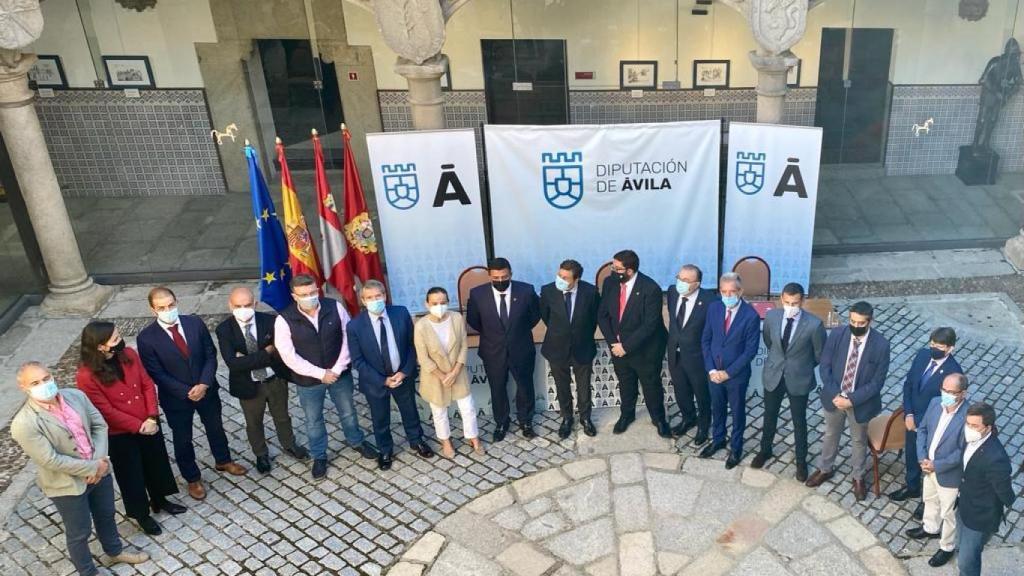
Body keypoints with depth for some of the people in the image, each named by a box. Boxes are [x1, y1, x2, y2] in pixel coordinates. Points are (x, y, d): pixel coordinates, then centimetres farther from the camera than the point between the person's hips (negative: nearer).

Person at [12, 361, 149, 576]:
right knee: (79, 533, 14)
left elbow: (100, 425, -1)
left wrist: (100, 461, -14)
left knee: (106, 516, 26)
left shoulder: (75, 395, -8)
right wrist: (92, 468, -19)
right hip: (67, 484, -5)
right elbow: (51, 460, -25)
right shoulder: (24, 424, -25)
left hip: (99, 470, 5)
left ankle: (115, 551, 52)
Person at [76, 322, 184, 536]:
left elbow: (148, 384, -5)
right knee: (132, 475, 15)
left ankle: (159, 500, 49)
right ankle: (141, 514, 38)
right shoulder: (86, 376, -26)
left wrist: (152, 417, -14)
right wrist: (138, 426, -16)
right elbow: (107, 411, -21)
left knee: (156, 464, 23)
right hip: (119, 435, -5)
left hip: (149, 425, 5)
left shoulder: (128, 354, -11)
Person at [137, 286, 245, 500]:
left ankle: (223, 461, 50)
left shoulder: (195, 322, -10)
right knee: (182, 440, 15)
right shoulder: (146, 338, -19)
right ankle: (193, 479, 37)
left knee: (215, 428, 23)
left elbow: (210, 355, -6)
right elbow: (157, 374, -16)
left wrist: (204, 384, -19)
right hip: (176, 397, -3)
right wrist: (186, 392, -20)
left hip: (206, 389, 3)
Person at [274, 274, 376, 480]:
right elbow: (289, 356, -18)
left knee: (348, 411, 22)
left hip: (339, 374, 2)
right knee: (314, 420, 17)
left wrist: (337, 369, -15)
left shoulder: (335, 307, -14)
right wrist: (320, 373, -19)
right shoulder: (284, 320, -19)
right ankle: (319, 456, 39)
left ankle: (356, 441, 48)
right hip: (308, 380, -1)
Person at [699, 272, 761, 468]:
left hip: (737, 374, -4)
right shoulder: (713, 308, -7)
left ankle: (736, 448, 35)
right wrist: (711, 369, -8)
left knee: (737, 411, 16)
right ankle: (718, 440, 45)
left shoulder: (751, 315, -20)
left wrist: (728, 372, -16)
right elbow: (705, 340, 0)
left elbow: (750, 350, -16)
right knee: (717, 408, 22)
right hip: (714, 372, 4)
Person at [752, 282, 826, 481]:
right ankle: (766, 450, 46)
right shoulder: (771, 316, -14)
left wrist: (802, 366, 7)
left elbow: (820, 354, -6)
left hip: (799, 379, -3)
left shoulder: (814, 324, -24)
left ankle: (801, 461, 37)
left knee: (799, 422, 15)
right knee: (769, 417, 21)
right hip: (773, 375, 3)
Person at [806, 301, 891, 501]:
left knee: (859, 440, 21)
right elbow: (824, 367, -9)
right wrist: (835, 395, -18)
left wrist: (852, 400, -22)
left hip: (861, 402, -2)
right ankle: (825, 469, 48)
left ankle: (858, 476, 45)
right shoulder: (836, 335, -16)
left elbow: (877, 381, -17)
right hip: (834, 398, 2)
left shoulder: (881, 344, -22)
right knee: (830, 435, 24)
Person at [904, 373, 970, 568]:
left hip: (949, 474, -6)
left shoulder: (968, 417, -30)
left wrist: (937, 465, -22)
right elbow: (922, 429, 0)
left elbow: (963, 452, -24)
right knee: (930, 499, 30)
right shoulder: (935, 403, -12)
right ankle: (930, 528, 56)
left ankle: (947, 547, 37)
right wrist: (923, 458, -9)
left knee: (948, 513, 16)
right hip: (929, 466, 6)